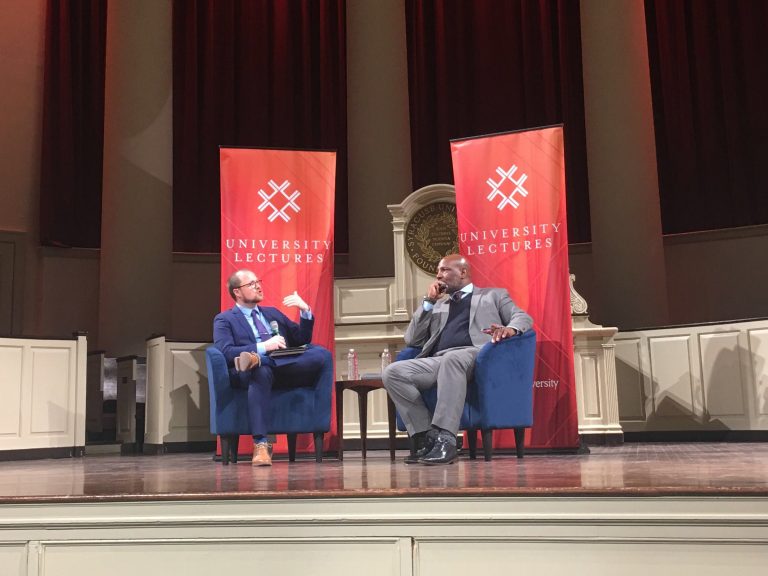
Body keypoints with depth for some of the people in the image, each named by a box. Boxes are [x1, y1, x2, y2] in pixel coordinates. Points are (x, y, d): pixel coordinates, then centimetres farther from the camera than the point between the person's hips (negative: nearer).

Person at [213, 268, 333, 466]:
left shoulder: (273, 313, 30)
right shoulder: (224, 320, 14)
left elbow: (302, 341, 26)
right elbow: (225, 352, -4)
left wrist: (305, 311, 9)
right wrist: (263, 347, -16)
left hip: (286, 367, 4)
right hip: (260, 369, -4)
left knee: (322, 354, -25)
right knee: (261, 371, -41)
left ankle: (255, 360, -35)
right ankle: (260, 445, -43)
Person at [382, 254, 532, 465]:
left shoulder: (494, 295, 25)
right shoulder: (437, 305, 34)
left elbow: (523, 317, 8)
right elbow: (411, 340, 23)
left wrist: (510, 329, -17)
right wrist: (428, 302, 16)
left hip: (475, 356, -4)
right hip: (437, 361, 5)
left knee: (452, 359, -41)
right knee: (392, 373, -24)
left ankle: (445, 440, -42)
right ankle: (428, 437, -24)